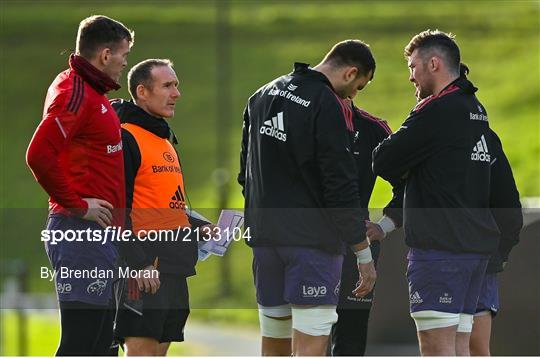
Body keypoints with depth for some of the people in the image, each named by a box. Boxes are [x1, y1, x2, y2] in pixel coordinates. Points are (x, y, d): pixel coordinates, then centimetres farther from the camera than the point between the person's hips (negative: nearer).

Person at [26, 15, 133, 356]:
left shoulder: (92, 93, 18)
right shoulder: (75, 94, -13)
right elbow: (39, 155, -25)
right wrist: (77, 205, -18)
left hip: (98, 234, 10)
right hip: (83, 234, -10)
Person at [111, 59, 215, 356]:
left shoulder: (164, 141, 22)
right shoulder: (125, 139, -9)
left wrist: (198, 228, 12)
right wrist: (138, 263, -23)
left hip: (175, 265, 10)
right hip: (144, 268, -10)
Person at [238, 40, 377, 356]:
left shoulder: (263, 96, 13)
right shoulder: (329, 107, -13)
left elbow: (246, 173, 19)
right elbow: (342, 186, -15)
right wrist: (365, 254, -10)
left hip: (265, 235, 8)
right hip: (313, 240, -8)